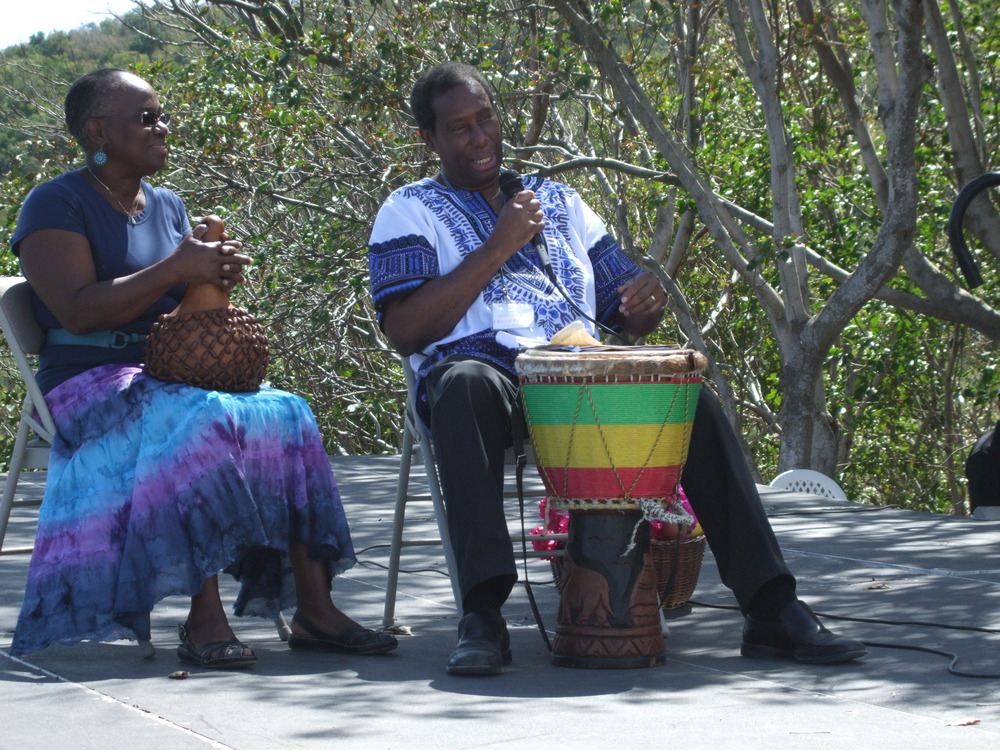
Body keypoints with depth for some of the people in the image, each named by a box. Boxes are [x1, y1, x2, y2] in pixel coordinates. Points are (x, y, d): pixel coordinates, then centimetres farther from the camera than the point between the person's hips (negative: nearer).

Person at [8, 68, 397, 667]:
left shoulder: (167, 206, 19)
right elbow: (77, 311, -17)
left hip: (176, 375, 7)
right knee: (205, 423, -36)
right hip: (93, 388, -7)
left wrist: (216, 276, -3)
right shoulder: (56, 205, -4)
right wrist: (177, 270, -19)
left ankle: (314, 608, -24)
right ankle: (204, 619, -35)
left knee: (288, 416, -20)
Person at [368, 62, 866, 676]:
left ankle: (772, 609, -26)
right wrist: (499, 246, -6)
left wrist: (645, 303, -2)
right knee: (465, 383, -40)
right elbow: (406, 332, -4)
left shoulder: (560, 202, 27)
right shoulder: (412, 211, 13)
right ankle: (484, 614, -47)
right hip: (485, 368, -4)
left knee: (693, 397, -23)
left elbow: (626, 311, 25)